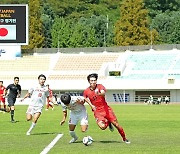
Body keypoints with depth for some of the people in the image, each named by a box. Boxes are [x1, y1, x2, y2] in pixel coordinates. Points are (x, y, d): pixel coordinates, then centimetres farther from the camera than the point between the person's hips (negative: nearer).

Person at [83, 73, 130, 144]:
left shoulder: (100, 86, -7)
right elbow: (85, 99, 20)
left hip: (106, 109, 0)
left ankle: (124, 138, 18)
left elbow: (103, 93, -30)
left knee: (116, 124, -3)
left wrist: (99, 94, -53)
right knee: (102, 126, -24)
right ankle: (108, 123, 12)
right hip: (97, 112, 0)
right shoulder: (86, 91, -1)